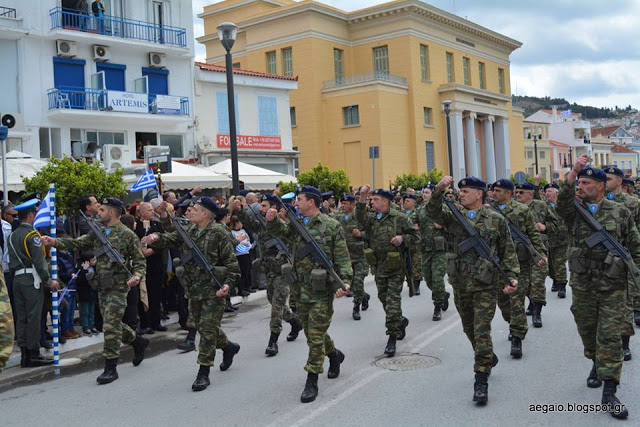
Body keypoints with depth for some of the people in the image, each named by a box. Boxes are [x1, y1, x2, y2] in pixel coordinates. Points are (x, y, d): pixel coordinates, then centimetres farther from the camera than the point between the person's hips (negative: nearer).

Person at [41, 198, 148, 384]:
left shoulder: (128, 235, -9)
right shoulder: (98, 232, 10)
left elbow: (140, 262, -7)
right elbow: (77, 243, 4)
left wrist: (136, 276, -25)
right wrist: (55, 242, -10)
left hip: (118, 286, -7)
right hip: (102, 286, 7)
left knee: (111, 326, -8)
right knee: (112, 324, 15)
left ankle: (110, 368, 1)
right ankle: (138, 341, 38)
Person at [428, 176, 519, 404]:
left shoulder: (496, 220, -2)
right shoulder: (455, 217, 7)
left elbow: (508, 251, 3)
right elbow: (433, 213, -10)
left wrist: (512, 277, -7)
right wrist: (439, 191, -25)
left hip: (485, 285, -4)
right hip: (460, 283, 5)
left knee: (482, 331, -9)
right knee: (469, 329, 17)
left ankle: (481, 381, -3)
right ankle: (488, 358, 42)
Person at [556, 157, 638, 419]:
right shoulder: (574, 210, 4)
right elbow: (563, 202, -20)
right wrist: (573, 172, -31)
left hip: (613, 284, -2)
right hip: (582, 284, 2)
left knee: (610, 336, -5)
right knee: (587, 331, 14)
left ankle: (609, 392, -3)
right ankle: (596, 364, 42)